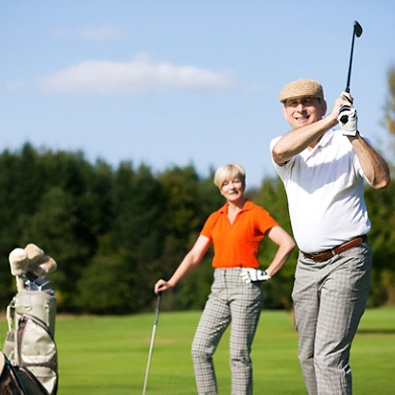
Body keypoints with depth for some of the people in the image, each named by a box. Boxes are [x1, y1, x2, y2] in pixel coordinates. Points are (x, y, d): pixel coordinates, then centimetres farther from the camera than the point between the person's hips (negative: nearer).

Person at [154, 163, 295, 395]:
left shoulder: (256, 214, -2)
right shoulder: (215, 219, 15)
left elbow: (287, 243, -9)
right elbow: (195, 255, 11)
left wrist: (268, 273, -9)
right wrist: (171, 283, 0)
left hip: (246, 284, -6)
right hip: (220, 286, 6)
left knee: (239, 354, -6)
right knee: (200, 348, -3)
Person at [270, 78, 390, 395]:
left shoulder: (348, 143, -5)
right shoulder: (282, 148, 5)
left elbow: (381, 179, -22)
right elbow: (282, 150, -22)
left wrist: (353, 134, -31)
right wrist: (331, 119, -28)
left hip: (346, 260, -6)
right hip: (308, 263, 6)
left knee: (329, 355, -16)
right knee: (308, 356, 11)